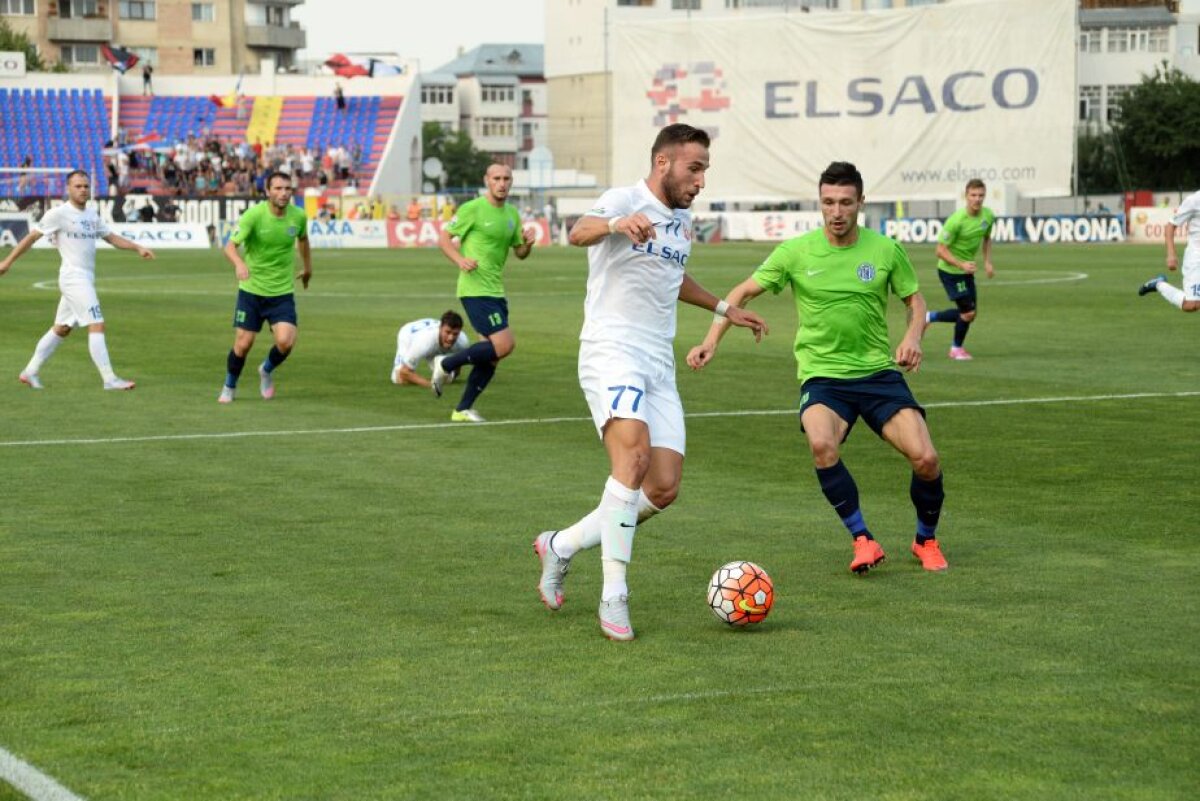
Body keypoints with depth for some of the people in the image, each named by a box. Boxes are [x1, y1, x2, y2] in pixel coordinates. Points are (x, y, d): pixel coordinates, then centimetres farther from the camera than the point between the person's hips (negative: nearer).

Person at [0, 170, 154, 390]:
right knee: (97, 326, -14)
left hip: (85, 280, 9)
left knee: (61, 329, 14)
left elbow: (111, 237, 19)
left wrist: (137, 248, 5)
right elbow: (32, 237, -5)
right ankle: (109, 379, -15)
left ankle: (30, 372, 23)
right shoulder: (59, 214, -9)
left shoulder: (92, 215, 13)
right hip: (74, 279, -9)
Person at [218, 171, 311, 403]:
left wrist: (307, 267, 29)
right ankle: (229, 387, 27)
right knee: (243, 344, -1)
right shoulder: (253, 215, -16)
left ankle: (267, 370, 18)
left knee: (285, 341, -16)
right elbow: (230, 246, -22)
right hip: (251, 290, -2)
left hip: (282, 291, 2)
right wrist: (239, 263, -43)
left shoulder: (298, 216, -5)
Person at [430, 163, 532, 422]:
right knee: (504, 344, -17)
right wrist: (460, 260, -22)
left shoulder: (512, 214, 13)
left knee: (491, 356, 6)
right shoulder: (473, 209, -8)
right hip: (475, 290, -8)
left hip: (495, 291, 8)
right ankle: (446, 365, -1)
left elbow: (520, 253, 19)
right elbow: (444, 238, -5)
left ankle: (463, 409, 16)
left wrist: (528, 244, -4)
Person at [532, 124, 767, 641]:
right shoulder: (626, 199, -7)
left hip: (659, 365, 8)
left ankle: (560, 547, 17)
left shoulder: (682, 220, 18)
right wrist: (617, 224, -50)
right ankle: (614, 595, -24)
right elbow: (579, 233, -30)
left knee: (664, 488, -1)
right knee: (634, 455, -28)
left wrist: (724, 309, 40)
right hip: (612, 352, -8)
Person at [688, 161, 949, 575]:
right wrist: (712, 340, -8)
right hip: (821, 374, -1)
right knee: (821, 445, -33)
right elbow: (744, 292, 4)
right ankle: (863, 540, -14)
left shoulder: (885, 250, 0)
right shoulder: (796, 251, -3)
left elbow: (915, 298, 13)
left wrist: (913, 336, -8)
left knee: (926, 459, -14)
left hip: (878, 372, 1)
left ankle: (926, 540, 16)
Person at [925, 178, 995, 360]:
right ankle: (957, 349, 18)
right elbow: (941, 250, -21)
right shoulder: (956, 220, -25)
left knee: (968, 314, 10)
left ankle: (929, 317, 30)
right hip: (950, 270, -7)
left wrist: (987, 261, 3)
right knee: (968, 312, -8)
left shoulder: (988, 216, -4)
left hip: (967, 269, 7)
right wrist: (961, 264, -32)